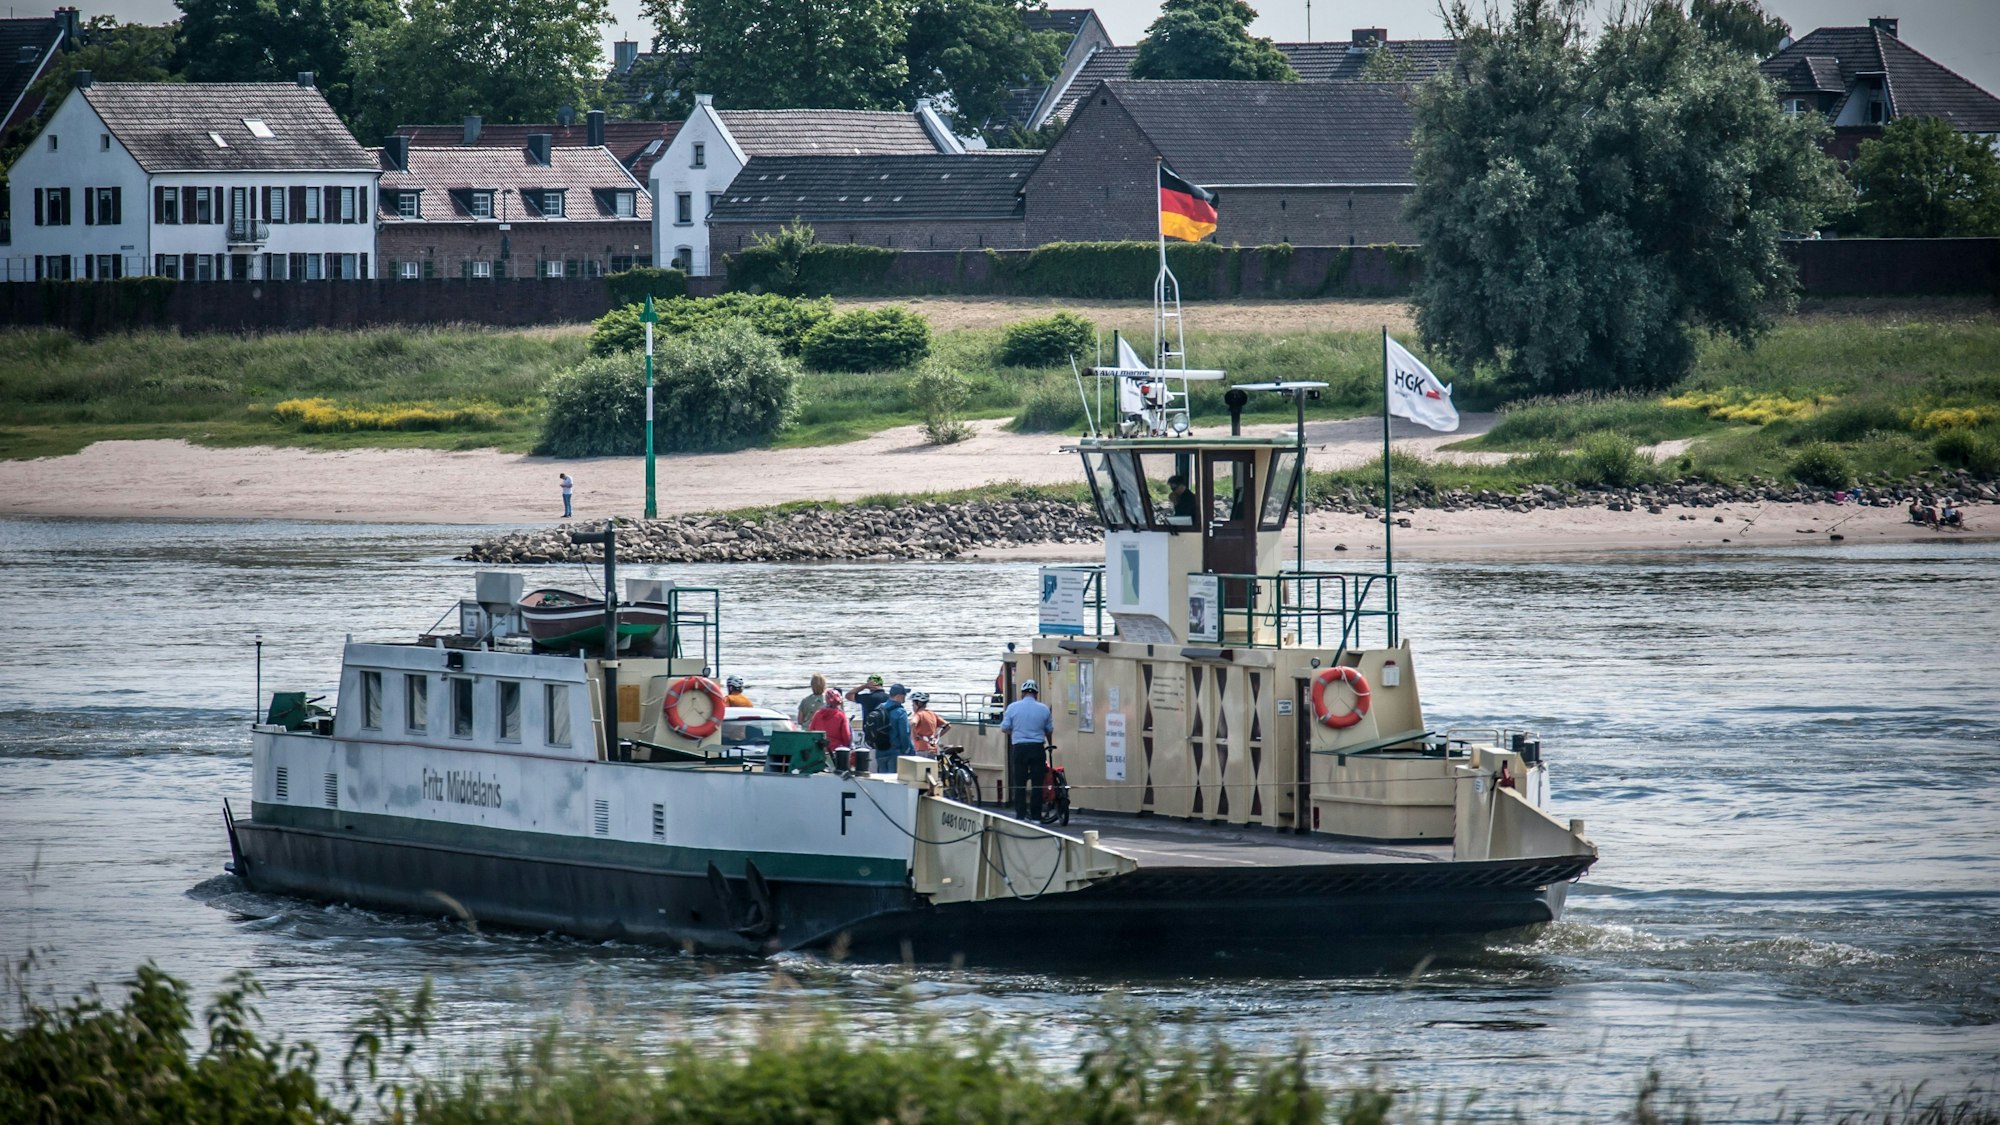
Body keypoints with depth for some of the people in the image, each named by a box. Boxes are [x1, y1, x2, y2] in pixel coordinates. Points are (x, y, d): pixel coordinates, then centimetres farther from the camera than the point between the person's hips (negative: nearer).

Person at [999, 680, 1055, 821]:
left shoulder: (1013, 707, -2)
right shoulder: (1043, 709, 2)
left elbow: (1004, 728, -1)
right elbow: (1049, 730, 13)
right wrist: (1050, 745, 33)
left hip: (1019, 747, -1)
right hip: (1037, 747, 1)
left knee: (1019, 784, 4)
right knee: (1037, 784, 5)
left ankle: (1020, 816, 0)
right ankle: (1036, 816, 5)